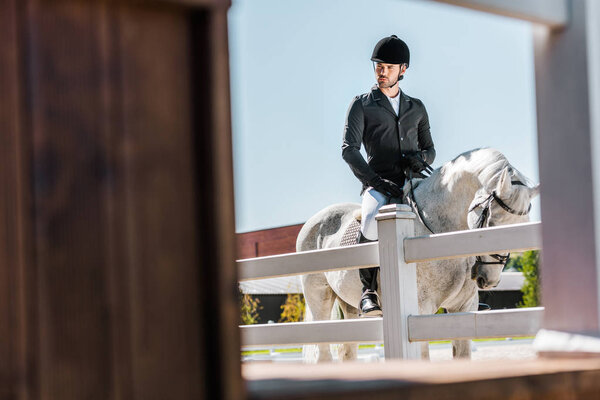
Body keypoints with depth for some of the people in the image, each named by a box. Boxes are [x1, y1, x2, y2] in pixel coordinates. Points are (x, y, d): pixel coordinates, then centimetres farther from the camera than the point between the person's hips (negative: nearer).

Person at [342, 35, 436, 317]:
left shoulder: (416, 108, 23)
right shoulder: (361, 105, 11)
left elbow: (430, 149, 24)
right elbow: (349, 149, -1)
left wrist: (421, 157, -2)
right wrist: (374, 180, -15)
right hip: (379, 184, -4)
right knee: (373, 220, -37)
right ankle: (368, 290, -23)